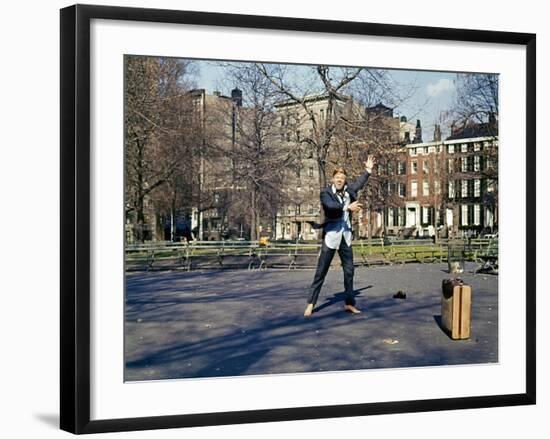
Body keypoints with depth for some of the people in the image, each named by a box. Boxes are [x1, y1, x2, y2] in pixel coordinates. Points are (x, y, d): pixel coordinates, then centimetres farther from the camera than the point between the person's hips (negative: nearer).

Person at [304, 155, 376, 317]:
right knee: (321, 271, -4)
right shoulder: (326, 192, -9)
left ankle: (349, 303, 19)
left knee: (349, 271, 9)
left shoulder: (348, 190, 7)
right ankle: (311, 304, 1)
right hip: (331, 236, -5)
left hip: (346, 236, 5)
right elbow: (330, 205, -29)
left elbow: (359, 183, 29)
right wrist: (348, 207, -37)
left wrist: (368, 170, 32)